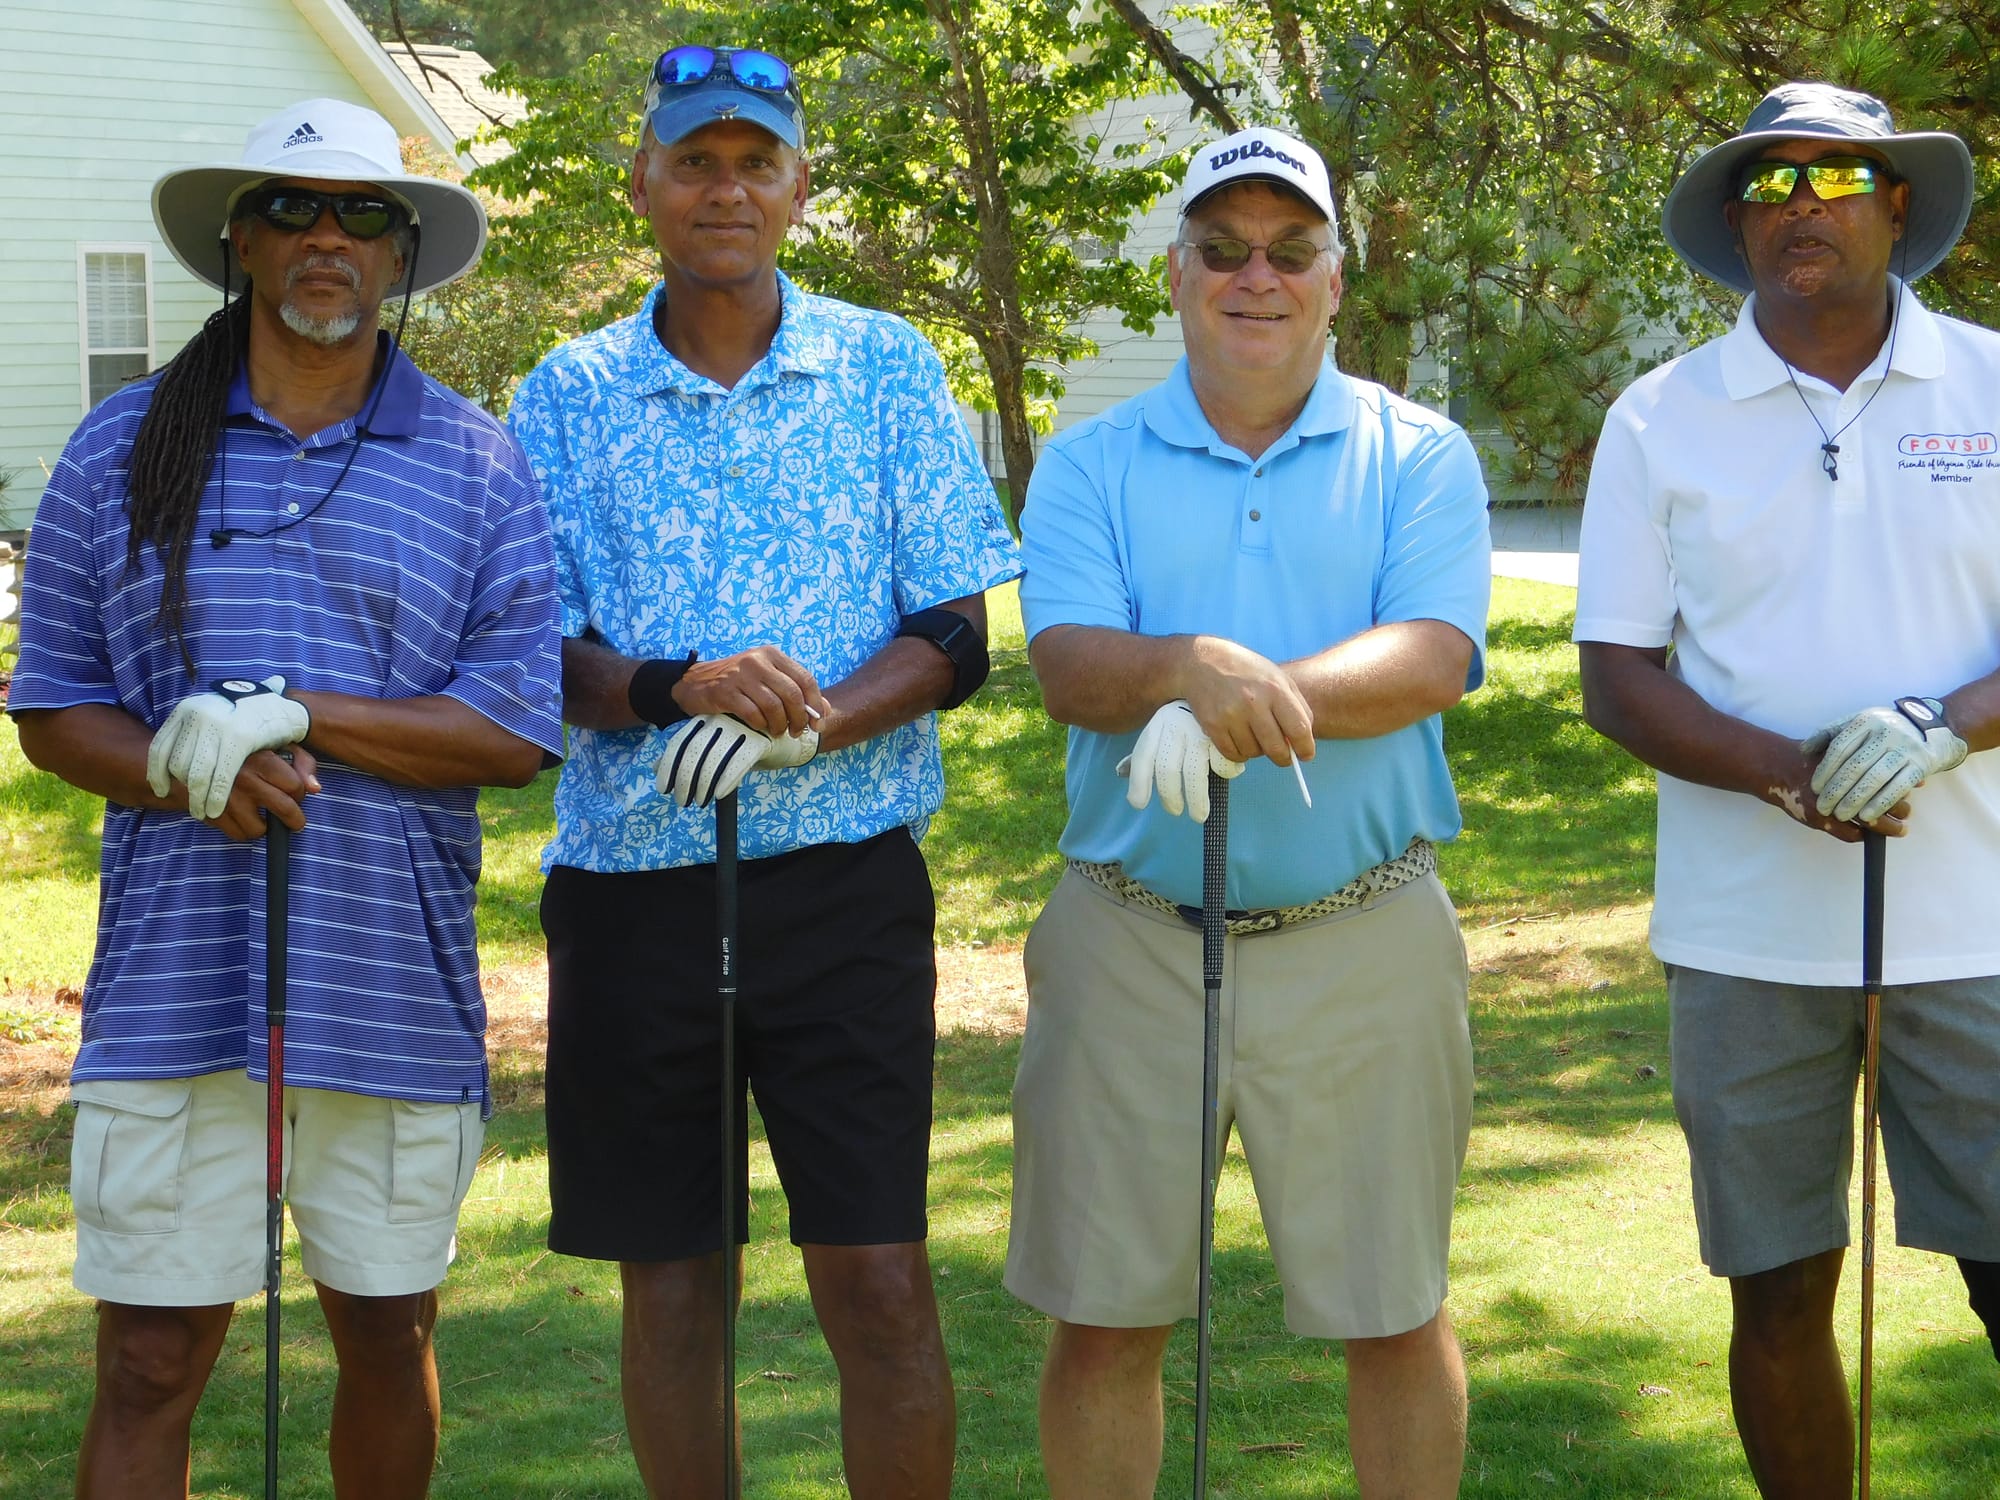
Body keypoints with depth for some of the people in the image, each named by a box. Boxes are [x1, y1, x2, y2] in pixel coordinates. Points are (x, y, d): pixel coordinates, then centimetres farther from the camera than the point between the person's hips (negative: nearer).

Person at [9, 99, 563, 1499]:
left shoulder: (475, 463, 5)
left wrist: (300, 717, -13)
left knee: (387, 1334, 13)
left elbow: (517, 734, -1)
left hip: (393, 989, 1)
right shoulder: (123, 449, 7)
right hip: (173, 978, 0)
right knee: (148, 1366, -1)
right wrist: (186, 772, -13)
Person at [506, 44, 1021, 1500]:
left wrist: (812, 723, -17)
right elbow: (532, 655, 1)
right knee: (671, 1282, 8)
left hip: (843, 879, -1)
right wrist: (676, 690, -19)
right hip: (631, 883, 1)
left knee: (880, 1280, -3)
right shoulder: (568, 396, 6)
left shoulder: (887, 369, 4)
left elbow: (957, 637, 1)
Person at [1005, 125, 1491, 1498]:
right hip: (1131, 934, 1)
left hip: (1364, 935, -1)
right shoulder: (1090, 467, 6)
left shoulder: (1421, 458, 4)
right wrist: (1194, 669, -31)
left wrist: (1252, 699, -27)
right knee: (1106, 1314, 8)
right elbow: (1071, 666, -9)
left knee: (1395, 1313, 7)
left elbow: (1432, 661, -12)